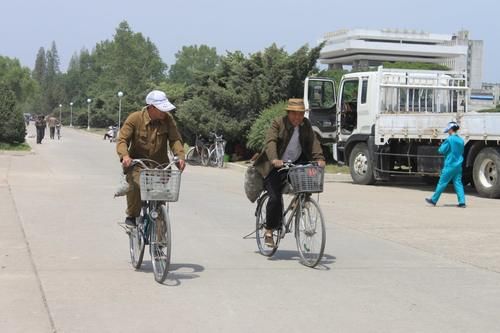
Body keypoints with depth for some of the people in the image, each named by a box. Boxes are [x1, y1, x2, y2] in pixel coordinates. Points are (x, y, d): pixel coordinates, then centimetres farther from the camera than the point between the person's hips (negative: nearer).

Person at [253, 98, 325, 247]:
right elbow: (270, 142, -25)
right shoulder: (278, 123, -11)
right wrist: (274, 159, -43)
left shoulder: (306, 125, 3)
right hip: (275, 166, -5)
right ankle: (269, 230, -1)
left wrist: (319, 158, -26)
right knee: (275, 197, -15)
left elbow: (313, 142, -8)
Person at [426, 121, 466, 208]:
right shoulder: (461, 140, 8)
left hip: (450, 165, -6)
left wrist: (442, 146, 9)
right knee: (458, 183, 5)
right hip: (458, 166, 6)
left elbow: (441, 150, -11)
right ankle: (462, 202, -4)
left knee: (442, 183, 3)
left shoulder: (449, 139, -13)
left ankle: (433, 200, 13)